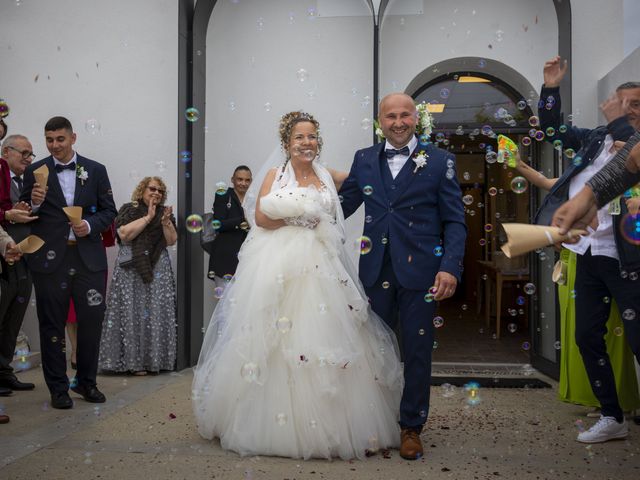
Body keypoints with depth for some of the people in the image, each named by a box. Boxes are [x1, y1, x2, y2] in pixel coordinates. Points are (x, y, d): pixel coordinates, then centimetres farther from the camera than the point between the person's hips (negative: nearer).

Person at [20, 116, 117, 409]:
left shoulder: (95, 170, 6)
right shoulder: (35, 171, 3)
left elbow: (109, 211, 8)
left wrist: (90, 225, -11)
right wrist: (35, 203, -16)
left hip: (89, 259, 1)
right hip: (50, 260, -1)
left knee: (92, 321, 6)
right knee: (52, 326, 7)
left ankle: (86, 382, 24)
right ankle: (58, 388, 19)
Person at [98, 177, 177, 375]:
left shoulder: (165, 213, 13)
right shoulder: (128, 210, 3)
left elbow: (171, 241, 6)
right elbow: (124, 235, -11)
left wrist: (166, 222, -11)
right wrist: (148, 217, -11)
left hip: (158, 270, 3)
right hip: (131, 269, -3)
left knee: (157, 313, 0)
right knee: (132, 312, -4)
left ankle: (155, 359, 7)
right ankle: (134, 360, 1)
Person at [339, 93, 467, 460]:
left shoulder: (440, 161, 1)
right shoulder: (364, 160, 9)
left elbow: (455, 221, -2)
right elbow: (341, 207, 12)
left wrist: (450, 267, -14)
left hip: (419, 272, -2)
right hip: (376, 270, 3)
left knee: (417, 351, 7)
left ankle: (412, 428, 22)